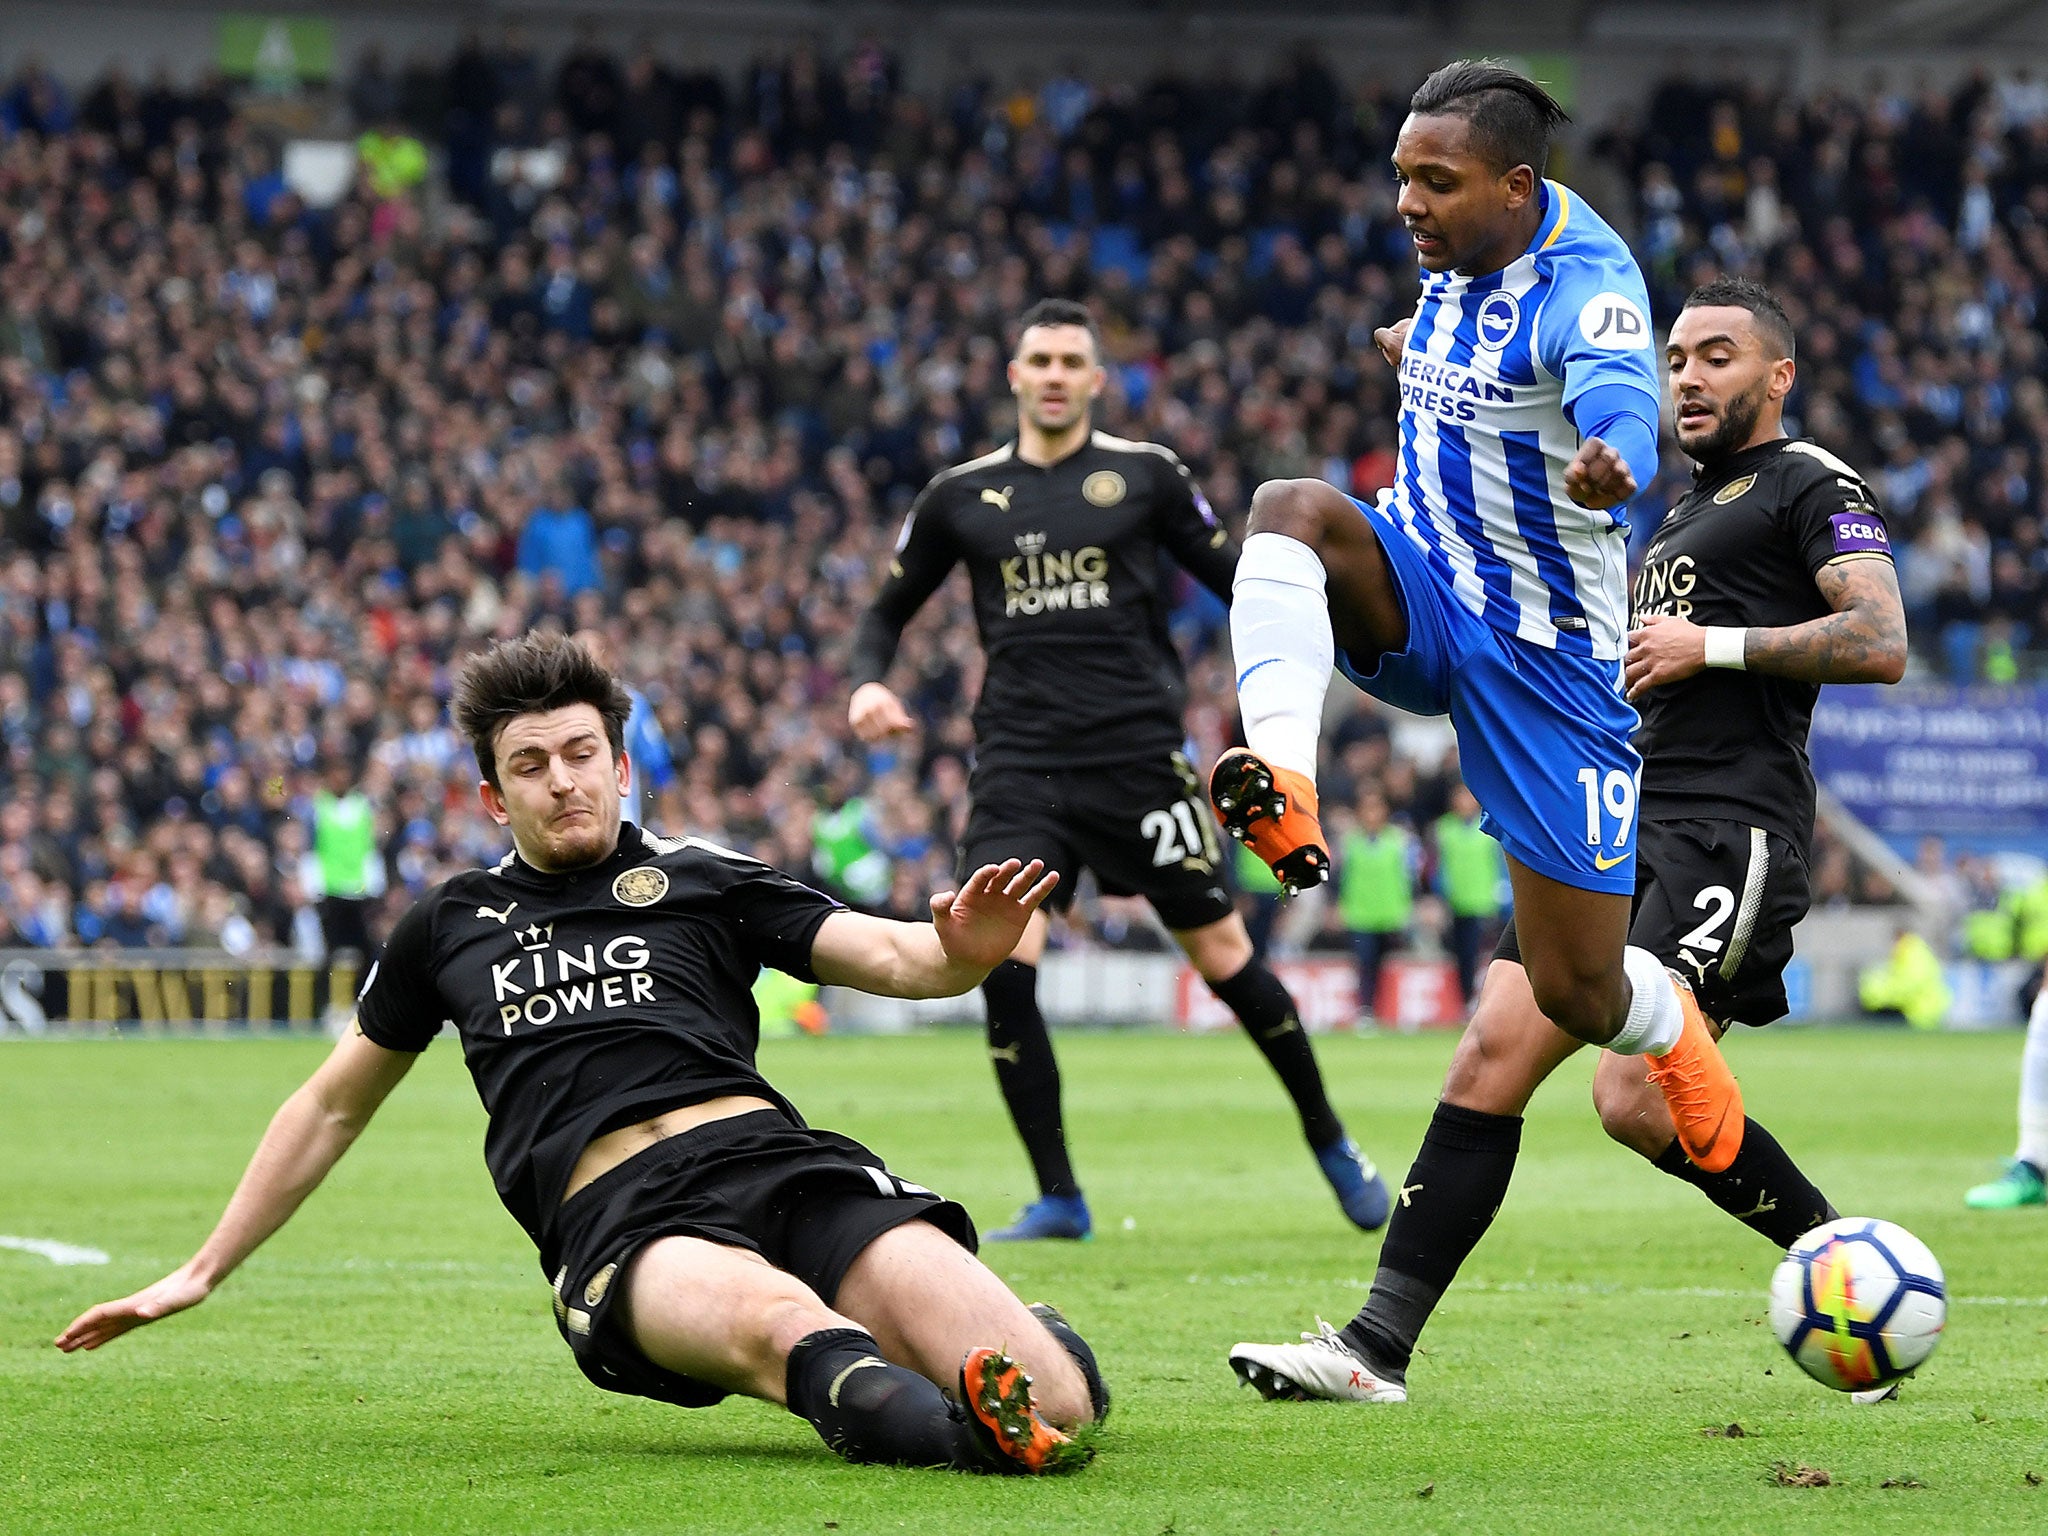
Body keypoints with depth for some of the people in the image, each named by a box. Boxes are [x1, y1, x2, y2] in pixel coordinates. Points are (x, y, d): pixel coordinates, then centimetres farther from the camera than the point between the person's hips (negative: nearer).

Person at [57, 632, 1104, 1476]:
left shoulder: (698, 880, 21)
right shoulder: (451, 926, 27)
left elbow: (888, 954, 12)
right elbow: (332, 1106, 37)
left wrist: (959, 952, -14)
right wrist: (202, 1271, 38)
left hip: (771, 1161, 1)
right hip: (616, 1225, -1)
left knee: (1054, 1402, -24)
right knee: (773, 1322, -43)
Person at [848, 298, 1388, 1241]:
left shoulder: (1144, 475, 5)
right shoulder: (961, 497, 10)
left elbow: (1233, 580, 10)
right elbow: (890, 608, 19)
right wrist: (870, 683, -1)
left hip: (1138, 753, -1)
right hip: (1019, 763, 1)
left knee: (1222, 955, -1)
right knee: (1003, 964, -15)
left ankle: (1330, 1142, 21)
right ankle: (1057, 1199, -3)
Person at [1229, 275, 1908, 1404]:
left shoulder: (1812, 485, 0)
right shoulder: (1681, 515, 28)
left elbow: (1880, 643, -14)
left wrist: (1710, 645, -13)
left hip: (1727, 833, -8)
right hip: (1622, 826, 9)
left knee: (1638, 1100, -21)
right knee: (1490, 1058, -4)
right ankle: (1376, 1350, -5)